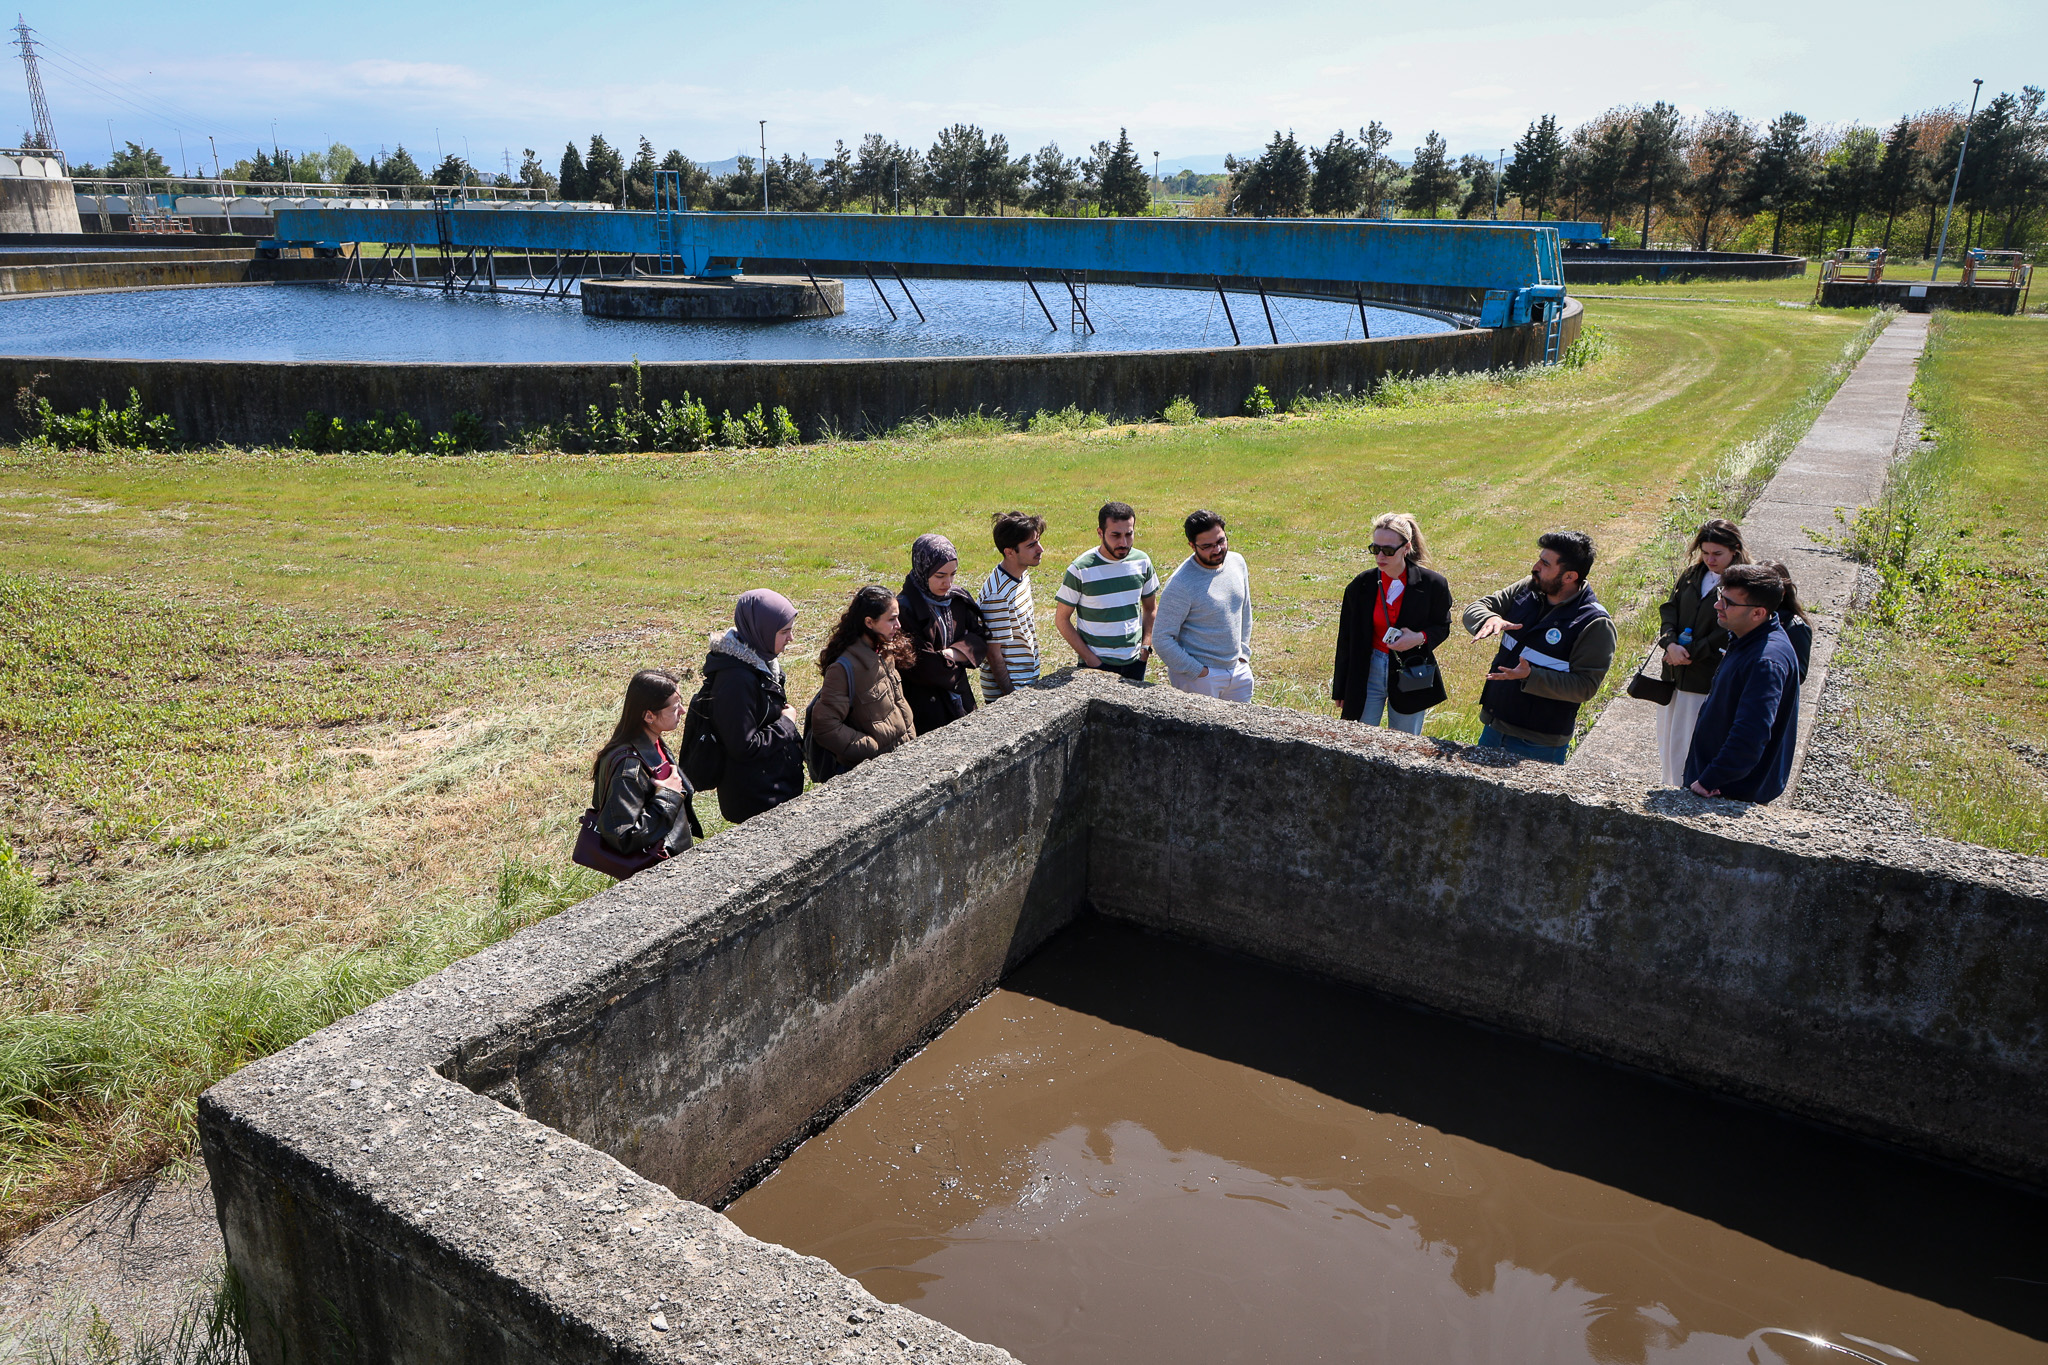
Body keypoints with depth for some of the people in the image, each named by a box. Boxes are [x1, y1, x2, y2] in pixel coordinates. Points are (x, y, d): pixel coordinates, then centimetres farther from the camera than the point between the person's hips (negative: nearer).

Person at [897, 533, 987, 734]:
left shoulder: (958, 599, 3)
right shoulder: (905, 609, -18)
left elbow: (979, 637, 3)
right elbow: (922, 666, -19)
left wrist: (954, 653, -15)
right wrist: (957, 666, -4)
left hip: (960, 700, 6)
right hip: (925, 706, -6)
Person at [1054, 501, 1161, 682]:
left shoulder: (1142, 562, -1)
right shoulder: (1080, 570, -15)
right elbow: (1061, 619, -9)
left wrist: (1146, 647, 0)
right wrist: (1089, 657, -14)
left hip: (1135, 661, 4)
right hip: (1096, 663, -4)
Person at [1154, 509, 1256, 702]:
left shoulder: (1237, 562, 1)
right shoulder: (1181, 584, -20)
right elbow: (1162, 638, -17)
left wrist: (1243, 652, 12)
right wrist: (1197, 671, -17)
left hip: (1238, 671, 6)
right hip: (1199, 678, -6)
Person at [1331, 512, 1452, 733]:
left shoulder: (1432, 584, -7)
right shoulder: (1361, 585, -4)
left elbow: (1442, 627, 6)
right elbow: (1346, 640, 3)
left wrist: (1420, 638, -19)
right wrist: (1340, 690, 6)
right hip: (1369, 673, 1)